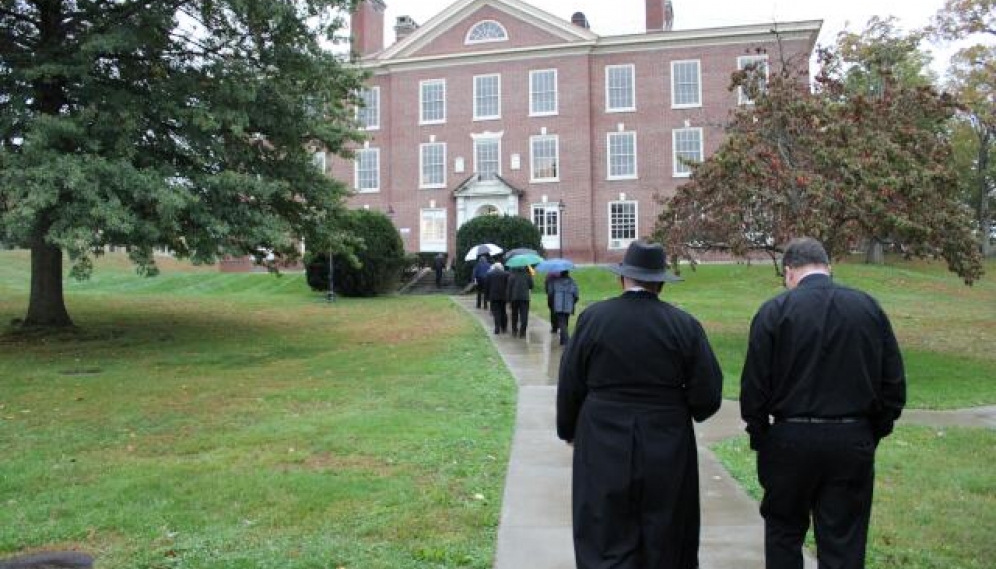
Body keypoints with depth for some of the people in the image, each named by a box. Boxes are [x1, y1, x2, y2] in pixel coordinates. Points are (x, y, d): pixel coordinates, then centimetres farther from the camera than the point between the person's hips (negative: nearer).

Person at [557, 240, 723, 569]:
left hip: (604, 450, -1)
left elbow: (569, 386, -2)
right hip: (666, 453, 1)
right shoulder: (684, 324, -6)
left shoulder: (593, 317, -7)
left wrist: (568, 430, 14)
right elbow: (707, 396, -5)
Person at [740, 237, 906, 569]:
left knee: (784, 531, 17)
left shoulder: (774, 312, -9)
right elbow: (894, 383, 3)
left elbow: (754, 386, -10)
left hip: (791, 440, -2)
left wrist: (759, 436, 3)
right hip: (854, 442, 3)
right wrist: (875, 433, 12)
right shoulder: (869, 308, 1)